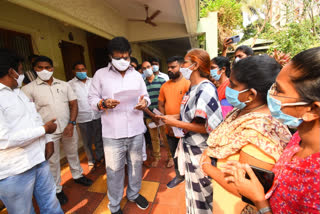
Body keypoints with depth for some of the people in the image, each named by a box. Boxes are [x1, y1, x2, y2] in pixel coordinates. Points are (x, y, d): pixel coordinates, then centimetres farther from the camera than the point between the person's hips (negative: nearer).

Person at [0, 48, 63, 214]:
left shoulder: (18, 91, 11)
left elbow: (35, 118, 15)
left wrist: (47, 140, 3)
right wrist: (45, 129, -15)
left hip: (39, 160, 7)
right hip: (14, 172, -7)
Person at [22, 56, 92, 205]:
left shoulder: (64, 85, 3)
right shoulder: (29, 89, -4)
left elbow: (73, 104, 2)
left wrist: (71, 124, -9)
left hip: (69, 128, 3)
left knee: (73, 154, 20)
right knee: (53, 161, 13)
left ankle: (77, 175, 43)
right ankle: (57, 189, 32)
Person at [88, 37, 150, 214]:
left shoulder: (137, 75, 10)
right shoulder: (100, 74, 1)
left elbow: (146, 96, 12)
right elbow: (92, 99, 1)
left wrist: (144, 102, -11)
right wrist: (103, 104, -20)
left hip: (136, 131, 3)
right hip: (112, 133, -3)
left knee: (136, 165, 18)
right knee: (114, 170, 8)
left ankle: (134, 193, 44)